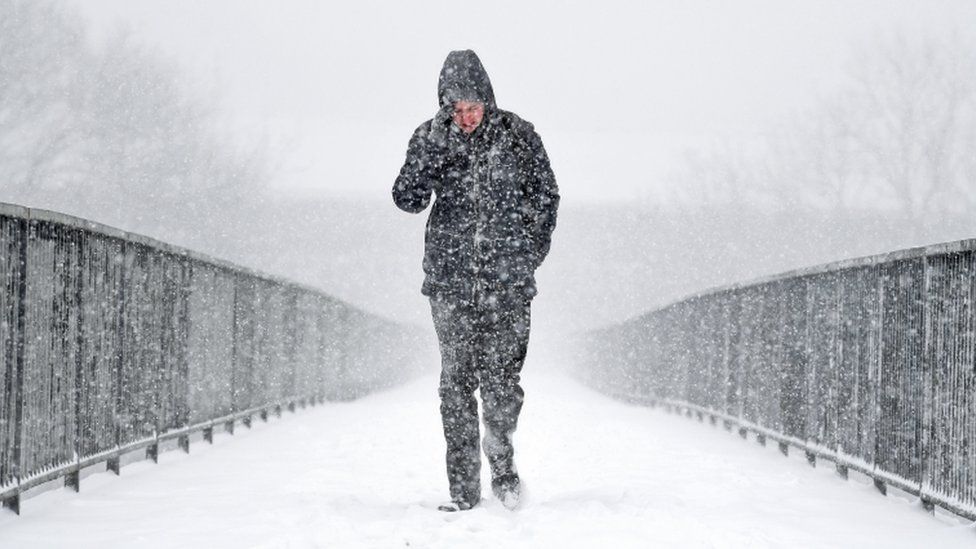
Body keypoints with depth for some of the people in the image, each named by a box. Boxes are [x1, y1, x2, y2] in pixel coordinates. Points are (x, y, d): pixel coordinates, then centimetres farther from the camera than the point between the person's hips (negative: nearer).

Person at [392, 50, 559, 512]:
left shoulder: (518, 136, 3)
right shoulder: (430, 138, 4)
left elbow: (546, 196, 12)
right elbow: (408, 199, -4)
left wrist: (529, 253, 5)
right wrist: (434, 147, -15)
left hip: (507, 281, -1)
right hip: (450, 278, 1)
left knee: (501, 379, -7)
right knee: (456, 382, -1)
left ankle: (502, 462, 17)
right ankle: (463, 490, 4)